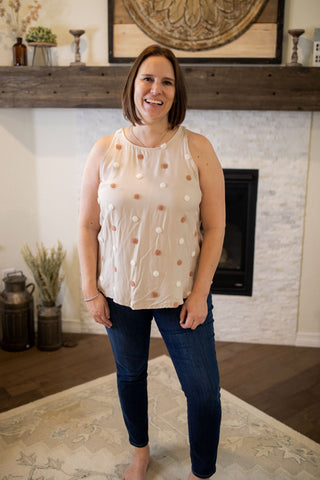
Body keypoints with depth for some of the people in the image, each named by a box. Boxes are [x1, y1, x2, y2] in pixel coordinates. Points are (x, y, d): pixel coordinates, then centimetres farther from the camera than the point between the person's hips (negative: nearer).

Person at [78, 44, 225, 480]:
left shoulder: (197, 149, -8)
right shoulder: (105, 151, -4)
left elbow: (214, 226, -7)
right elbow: (88, 225, 0)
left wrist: (200, 292, -11)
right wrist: (90, 289, -3)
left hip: (181, 293, -1)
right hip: (121, 292, 2)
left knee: (204, 390, 6)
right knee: (130, 375, 21)